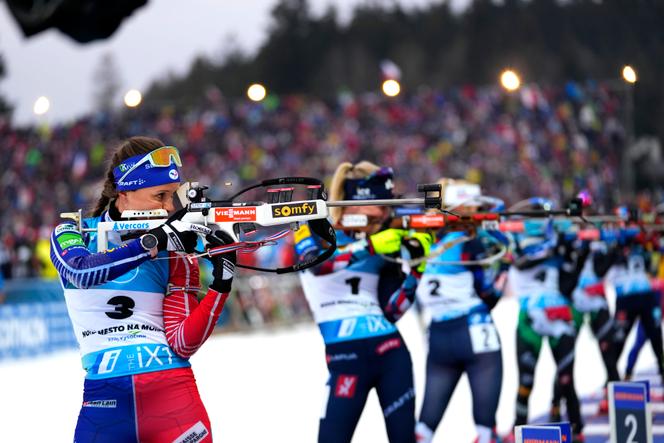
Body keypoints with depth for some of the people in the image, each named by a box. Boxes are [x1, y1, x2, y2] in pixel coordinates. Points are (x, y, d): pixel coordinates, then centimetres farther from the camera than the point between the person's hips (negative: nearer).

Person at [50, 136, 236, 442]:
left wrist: (220, 285, -12)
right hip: (105, 396, -1)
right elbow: (82, 272, -19)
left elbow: (183, 344, 0)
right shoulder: (71, 234, 5)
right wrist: (153, 242, -26)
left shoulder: (176, 256, 7)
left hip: (173, 390, 1)